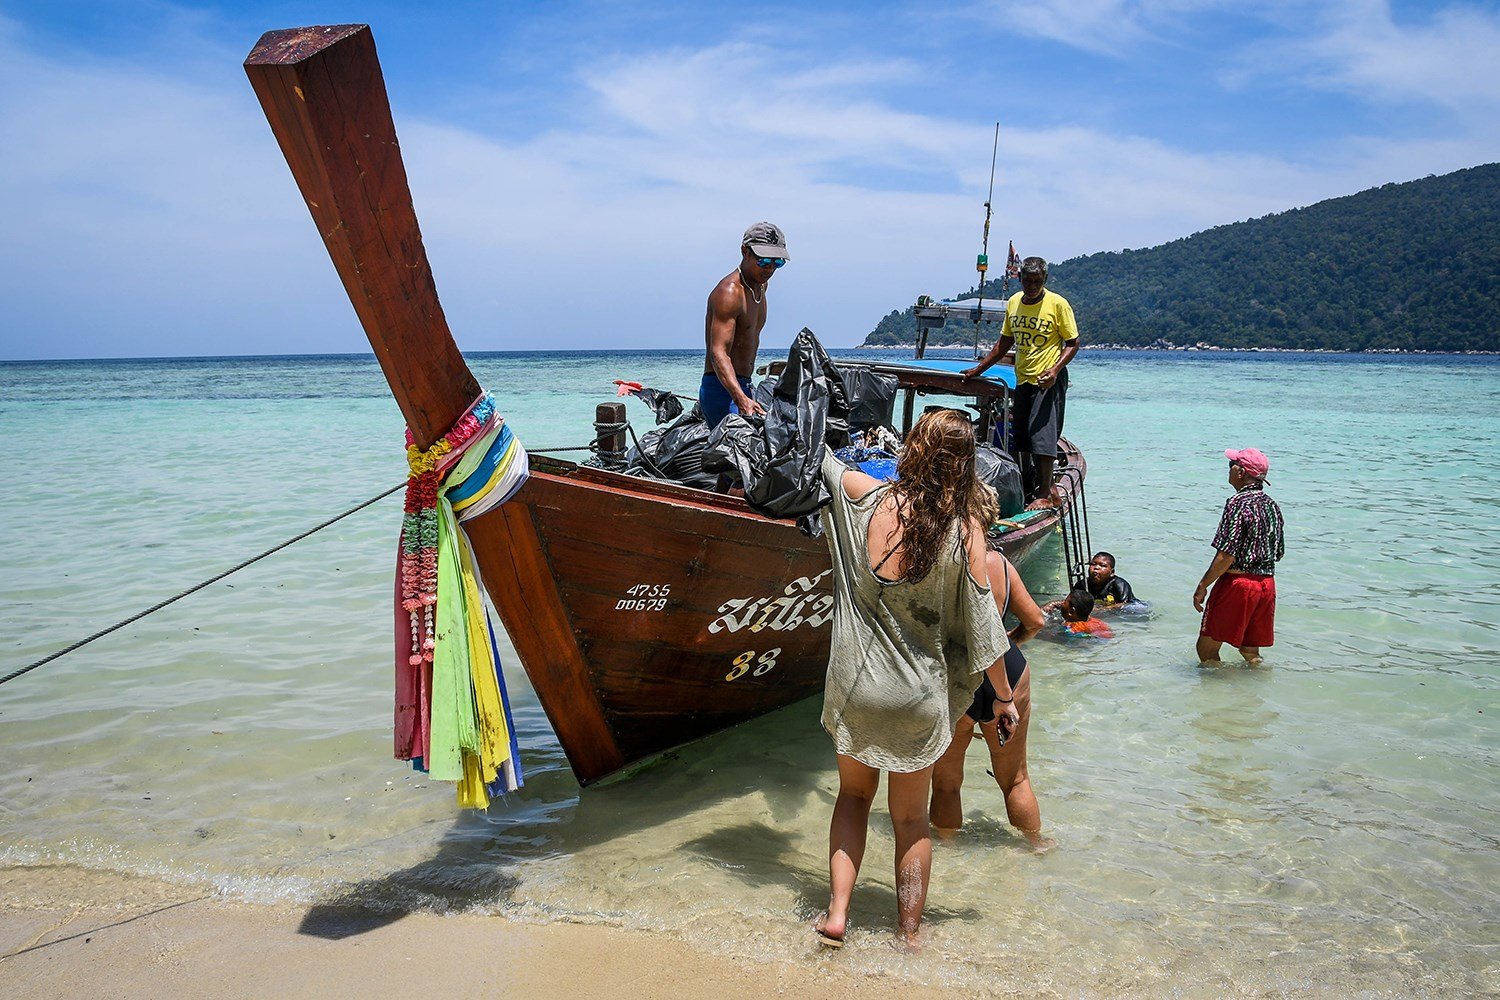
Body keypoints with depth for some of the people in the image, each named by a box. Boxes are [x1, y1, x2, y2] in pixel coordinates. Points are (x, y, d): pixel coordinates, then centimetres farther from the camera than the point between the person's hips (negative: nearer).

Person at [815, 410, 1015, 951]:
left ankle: (836, 914, 14)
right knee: (911, 819, 17)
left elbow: (822, 461, 11)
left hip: (855, 684, 1)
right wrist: (1005, 697, 4)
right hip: (920, 696, -1)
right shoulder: (965, 527, -13)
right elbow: (982, 625, -9)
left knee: (853, 794, 23)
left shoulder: (867, 499, -10)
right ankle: (908, 937, 25)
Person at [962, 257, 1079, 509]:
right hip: (1022, 380, 7)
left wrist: (1054, 370, -20)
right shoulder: (1013, 302, 10)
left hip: (1048, 381, -6)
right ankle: (1035, 486, 17)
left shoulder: (1057, 304, -7)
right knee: (1022, 438, 6)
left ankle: (1045, 493, -5)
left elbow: (1072, 343, -5)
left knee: (1042, 433, -11)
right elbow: (1005, 342, 20)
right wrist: (979, 369, 17)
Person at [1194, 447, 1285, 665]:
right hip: (1267, 584, 8)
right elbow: (1279, 553, 14)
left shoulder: (1238, 503, -15)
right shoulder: (1271, 505, 9)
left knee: (1207, 650, 1)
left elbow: (1227, 555, -19)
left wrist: (1202, 586, -13)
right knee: (1251, 651, 17)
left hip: (1237, 584, -8)